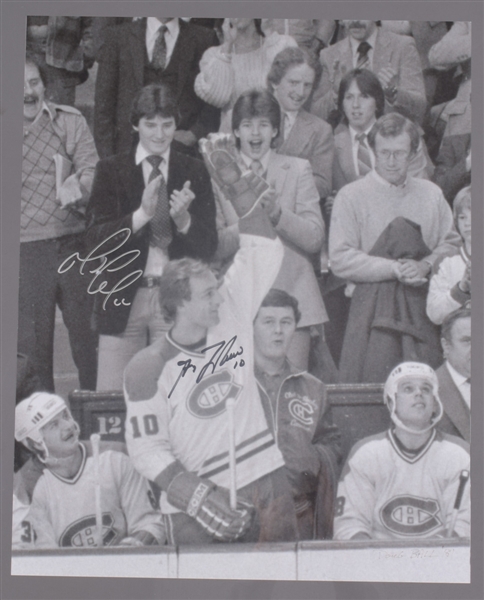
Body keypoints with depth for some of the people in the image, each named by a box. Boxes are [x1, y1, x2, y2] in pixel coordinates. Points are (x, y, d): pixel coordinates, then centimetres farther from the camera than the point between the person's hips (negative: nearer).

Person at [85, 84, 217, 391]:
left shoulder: (193, 172, 6)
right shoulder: (112, 170, 5)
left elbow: (209, 248, 3)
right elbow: (97, 238, -5)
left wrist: (183, 219, -16)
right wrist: (141, 215, -20)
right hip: (124, 298, 0)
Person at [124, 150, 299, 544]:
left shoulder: (231, 317, 4)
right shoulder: (147, 370, -6)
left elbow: (263, 252, 3)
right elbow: (147, 449, -6)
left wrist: (241, 189, -8)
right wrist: (199, 496, -16)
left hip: (265, 486, 3)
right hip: (193, 511, -3)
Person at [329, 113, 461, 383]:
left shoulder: (431, 194, 15)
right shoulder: (351, 196, 3)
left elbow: (452, 243, 15)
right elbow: (341, 259, -4)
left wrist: (426, 265, -6)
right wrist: (395, 269, -11)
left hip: (422, 305, 3)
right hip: (372, 307, -3)